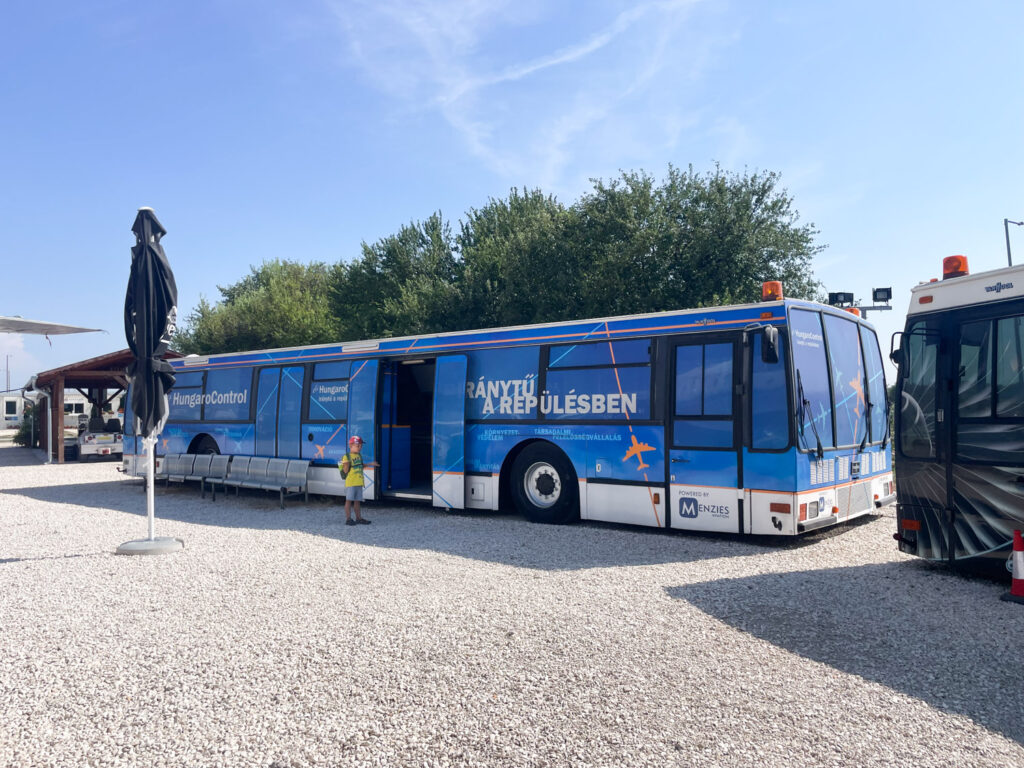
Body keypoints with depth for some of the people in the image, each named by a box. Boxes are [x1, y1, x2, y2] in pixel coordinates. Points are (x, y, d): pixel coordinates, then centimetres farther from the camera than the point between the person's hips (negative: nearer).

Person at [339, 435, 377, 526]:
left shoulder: (359, 455, 14)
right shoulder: (347, 457, -10)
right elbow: (345, 471, -13)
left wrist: (370, 464, 32)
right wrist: (346, 465, -31)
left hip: (359, 482, 7)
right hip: (350, 482, -7)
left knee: (357, 501, 13)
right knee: (349, 500, -2)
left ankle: (359, 518, 20)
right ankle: (348, 519, 3)